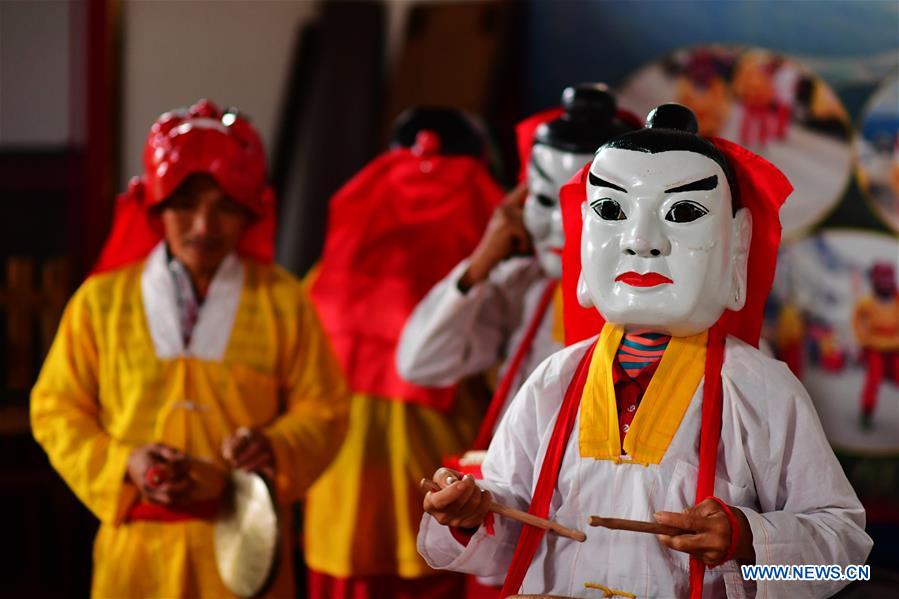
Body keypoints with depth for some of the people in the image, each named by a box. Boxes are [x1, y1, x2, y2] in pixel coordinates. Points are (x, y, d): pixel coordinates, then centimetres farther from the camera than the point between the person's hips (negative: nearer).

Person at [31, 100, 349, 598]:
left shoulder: (282, 300, 2)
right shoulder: (101, 300, 2)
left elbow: (323, 408, 5)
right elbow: (56, 410, 6)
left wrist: (277, 446, -17)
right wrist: (123, 464, -11)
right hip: (139, 545, 0)